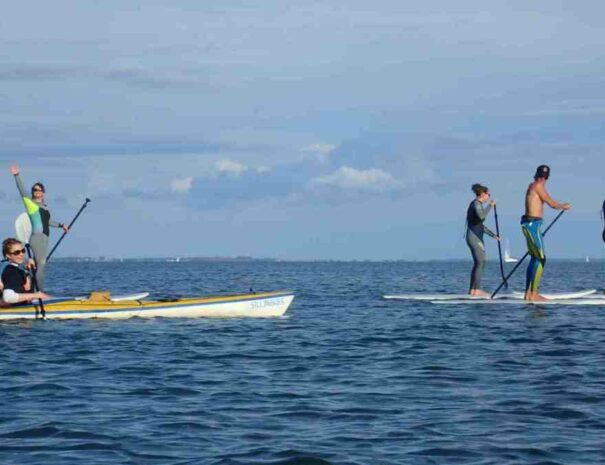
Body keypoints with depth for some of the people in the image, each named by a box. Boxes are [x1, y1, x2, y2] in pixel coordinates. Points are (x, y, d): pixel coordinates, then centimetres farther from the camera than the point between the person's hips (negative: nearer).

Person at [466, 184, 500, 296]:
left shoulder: (476, 204, 20)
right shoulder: (477, 203, -10)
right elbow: (481, 216, -30)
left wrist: (493, 235, 27)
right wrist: (490, 205, -19)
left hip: (473, 236, 10)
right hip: (475, 237, -10)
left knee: (477, 263, 12)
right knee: (481, 263, -11)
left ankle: (472, 289, 13)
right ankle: (477, 290, -15)